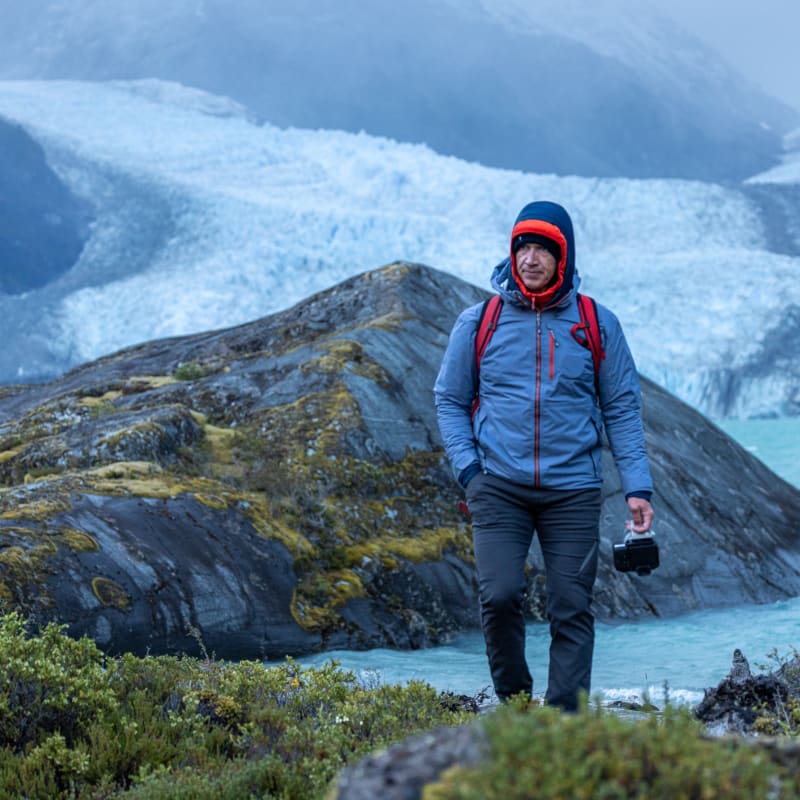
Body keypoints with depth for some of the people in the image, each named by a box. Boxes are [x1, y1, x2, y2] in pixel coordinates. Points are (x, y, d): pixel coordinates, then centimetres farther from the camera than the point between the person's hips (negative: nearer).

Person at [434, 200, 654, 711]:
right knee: (500, 596, -13)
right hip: (498, 487, 0)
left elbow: (622, 409, 8)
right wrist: (468, 468, -2)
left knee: (572, 609, -2)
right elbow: (450, 400, 12)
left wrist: (638, 487, -1)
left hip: (573, 490, 1)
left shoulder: (598, 325, 6)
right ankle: (514, 702, 9)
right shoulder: (479, 322, 5)